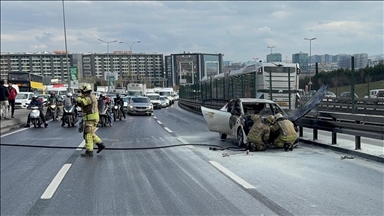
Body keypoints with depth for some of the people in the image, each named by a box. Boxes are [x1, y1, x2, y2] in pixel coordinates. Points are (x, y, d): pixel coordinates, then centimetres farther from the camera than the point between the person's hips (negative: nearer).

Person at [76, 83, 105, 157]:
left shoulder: (88, 98, -18)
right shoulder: (91, 97, 14)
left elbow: (79, 102, -31)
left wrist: (81, 94, -16)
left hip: (90, 119, -10)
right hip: (93, 118, 10)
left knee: (88, 135, -3)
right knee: (91, 134, 18)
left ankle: (89, 152, 2)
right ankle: (100, 145, 17)